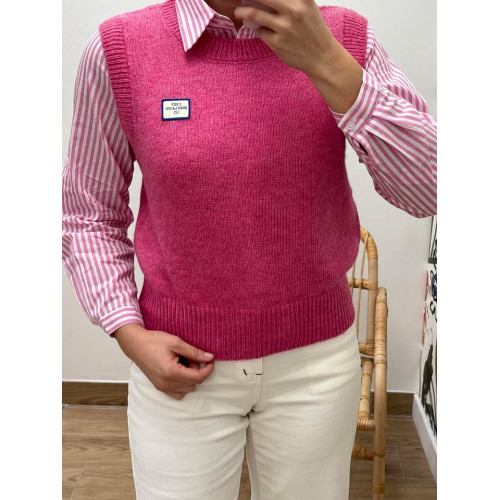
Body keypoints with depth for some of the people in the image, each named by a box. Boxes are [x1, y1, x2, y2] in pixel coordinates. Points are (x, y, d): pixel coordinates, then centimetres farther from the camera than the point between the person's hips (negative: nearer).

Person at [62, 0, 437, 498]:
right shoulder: (118, 48, -7)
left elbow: (428, 191, -14)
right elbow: (89, 217, 2)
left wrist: (327, 64, -22)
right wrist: (130, 335, -8)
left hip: (317, 357, 2)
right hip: (180, 364, -1)